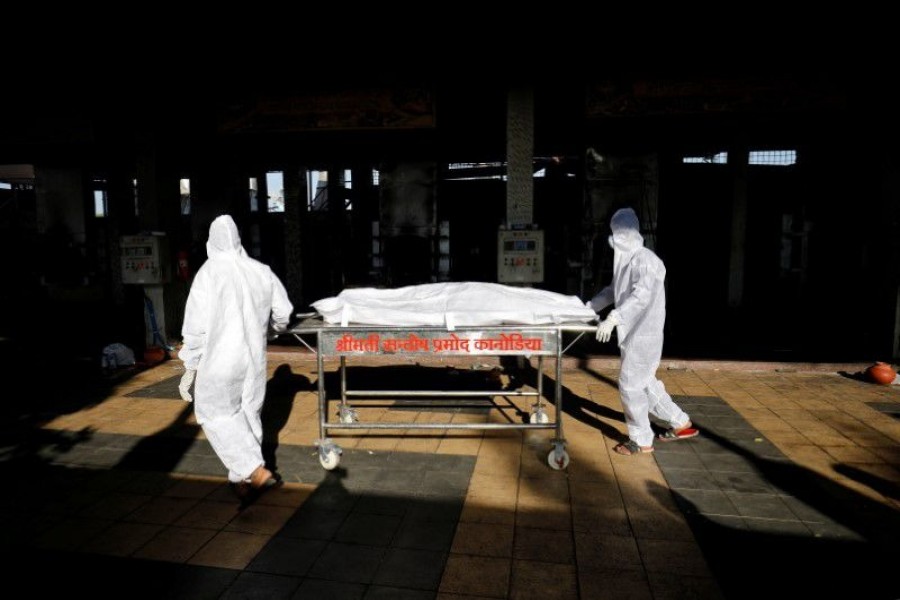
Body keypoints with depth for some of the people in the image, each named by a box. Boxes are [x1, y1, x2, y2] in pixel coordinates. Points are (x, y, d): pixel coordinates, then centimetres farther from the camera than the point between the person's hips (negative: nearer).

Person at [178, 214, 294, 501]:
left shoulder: (208, 273, -12)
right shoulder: (261, 272, -1)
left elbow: (196, 325, -13)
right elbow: (283, 312, 6)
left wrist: (190, 368, -4)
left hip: (219, 360, -4)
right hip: (254, 359, 4)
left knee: (214, 414, 13)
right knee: (248, 415, 17)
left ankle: (256, 470, 1)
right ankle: (242, 480, 29)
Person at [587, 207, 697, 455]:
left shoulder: (644, 259, -17)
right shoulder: (625, 259, 11)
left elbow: (641, 296, -30)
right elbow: (613, 291, 23)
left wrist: (612, 319, -37)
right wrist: (587, 306, 16)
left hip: (644, 333, -9)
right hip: (632, 333, 9)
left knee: (630, 384, -2)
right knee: (644, 383, 18)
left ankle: (641, 440, 13)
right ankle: (680, 423, 34)